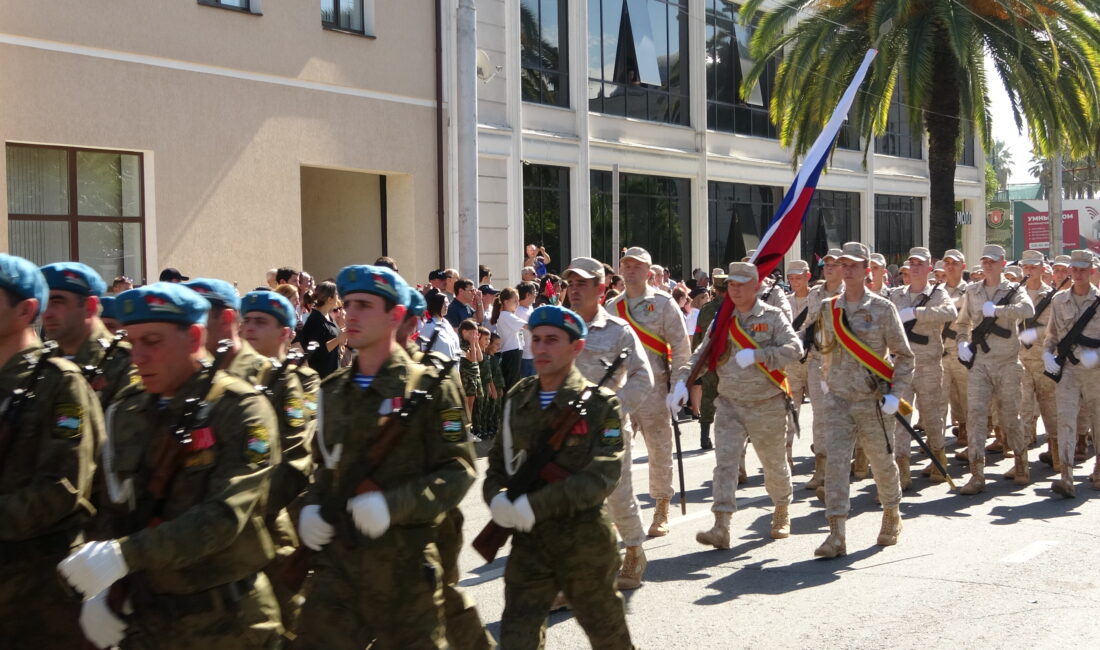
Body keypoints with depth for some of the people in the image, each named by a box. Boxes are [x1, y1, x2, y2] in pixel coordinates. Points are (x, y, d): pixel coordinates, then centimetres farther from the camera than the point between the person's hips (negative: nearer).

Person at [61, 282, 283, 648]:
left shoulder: (242, 411, -13)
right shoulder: (126, 411, 6)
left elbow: (224, 515, -24)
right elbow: (113, 510, 10)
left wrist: (125, 554, -31)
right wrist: (98, 589, -6)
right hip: (147, 619, 5)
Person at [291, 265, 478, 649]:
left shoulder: (430, 388, -6)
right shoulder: (333, 391, 12)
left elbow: (458, 471, -11)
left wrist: (393, 505, -23)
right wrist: (311, 506, 2)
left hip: (404, 566, -4)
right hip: (337, 561, 5)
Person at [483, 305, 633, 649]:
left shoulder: (601, 404, -9)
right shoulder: (518, 399, 6)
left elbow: (601, 475, -19)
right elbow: (498, 462, 10)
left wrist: (536, 505, -25)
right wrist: (497, 498, -13)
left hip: (584, 543, -3)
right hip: (528, 543, 3)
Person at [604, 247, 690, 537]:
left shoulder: (663, 303, 0)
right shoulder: (612, 307, 12)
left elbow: (681, 347, -2)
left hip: (654, 386, -3)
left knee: (659, 450, 4)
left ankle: (661, 512, 16)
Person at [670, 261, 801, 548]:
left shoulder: (773, 317, -5)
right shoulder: (723, 319, 6)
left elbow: (794, 349, -18)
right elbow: (702, 354, 6)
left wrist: (756, 355, -26)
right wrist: (683, 380, -9)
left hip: (767, 405, -2)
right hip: (730, 404, 3)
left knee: (774, 463, 13)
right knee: (725, 462, -10)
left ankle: (782, 513, 38)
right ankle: (721, 527, -14)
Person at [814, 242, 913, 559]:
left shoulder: (882, 308, -5)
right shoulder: (829, 308, 5)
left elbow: (904, 355, -2)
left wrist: (895, 393, -9)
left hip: (872, 401, -2)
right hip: (838, 400, 2)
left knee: (882, 461, 12)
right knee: (835, 461, -9)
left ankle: (892, 516, 37)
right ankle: (837, 534, -11)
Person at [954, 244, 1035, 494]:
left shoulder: (1013, 290, 1)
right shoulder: (972, 291, 10)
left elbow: (1028, 309, -21)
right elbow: (962, 322, 23)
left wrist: (996, 309, -22)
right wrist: (962, 343, 5)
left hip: (1007, 363, -2)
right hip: (979, 362, 2)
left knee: (1008, 416, 6)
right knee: (975, 413, -10)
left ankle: (1021, 464, 30)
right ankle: (977, 474, -11)